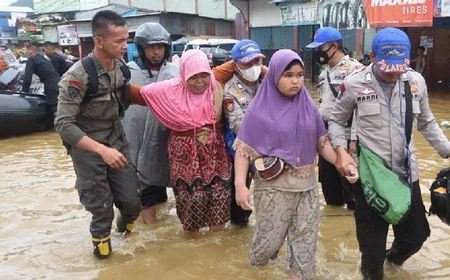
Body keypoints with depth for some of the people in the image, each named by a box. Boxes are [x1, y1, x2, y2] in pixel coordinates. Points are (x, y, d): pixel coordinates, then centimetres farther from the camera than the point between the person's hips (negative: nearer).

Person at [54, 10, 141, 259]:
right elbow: (63, 124, -22)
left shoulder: (121, 65, -5)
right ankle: (101, 239, 33)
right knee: (101, 208, 3)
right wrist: (102, 150, -29)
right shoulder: (77, 76, -23)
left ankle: (126, 222, 40)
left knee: (131, 201, 7)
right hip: (87, 148, -4)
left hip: (117, 141, 5)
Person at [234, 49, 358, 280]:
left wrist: (344, 164, -6)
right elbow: (244, 149, -10)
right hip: (273, 185, -3)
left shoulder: (309, 107, 3)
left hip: (306, 184, 4)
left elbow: (322, 142, 7)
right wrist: (240, 185, -20)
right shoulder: (260, 110, -9)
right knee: (270, 238, 6)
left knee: (305, 239, 12)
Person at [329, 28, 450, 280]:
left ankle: (395, 255, 51)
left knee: (417, 232, 17)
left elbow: (426, 123, 12)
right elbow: (337, 121, 2)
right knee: (372, 238, 12)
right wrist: (341, 150, -13)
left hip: (407, 172, 3)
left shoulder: (416, 81, -1)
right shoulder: (354, 84, -10)